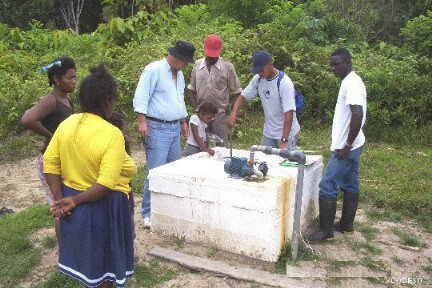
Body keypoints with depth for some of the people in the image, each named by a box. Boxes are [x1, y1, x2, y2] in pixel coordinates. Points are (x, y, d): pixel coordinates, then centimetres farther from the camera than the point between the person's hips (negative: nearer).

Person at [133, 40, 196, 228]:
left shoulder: (179, 74, 17)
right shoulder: (154, 70, -10)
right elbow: (141, 97, -14)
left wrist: (183, 121, 27)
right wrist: (142, 121, -21)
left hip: (174, 128, 9)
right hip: (157, 128, -8)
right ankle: (148, 213, 2)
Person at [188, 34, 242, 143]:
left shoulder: (227, 67, -4)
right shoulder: (197, 65, 5)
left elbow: (235, 92, 1)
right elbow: (192, 90, 13)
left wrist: (227, 108, -4)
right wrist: (195, 107, 2)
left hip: (220, 114, -3)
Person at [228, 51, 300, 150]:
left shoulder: (284, 83, -22)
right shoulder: (258, 79, -4)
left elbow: (289, 114, -26)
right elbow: (243, 96, 3)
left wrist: (284, 141, -31)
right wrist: (233, 114, -16)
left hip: (287, 133, -5)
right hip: (268, 133, 5)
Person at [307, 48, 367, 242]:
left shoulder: (352, 83, -17)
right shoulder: (351, 82, 14)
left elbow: (357, 115, -27)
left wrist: (347, 146, -22)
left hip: (346, 148, -10)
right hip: (351, 147, 10)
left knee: (327, 186, -7)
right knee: (350, 185, 16)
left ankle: (326, 230, 2)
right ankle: (346, 224, 27)